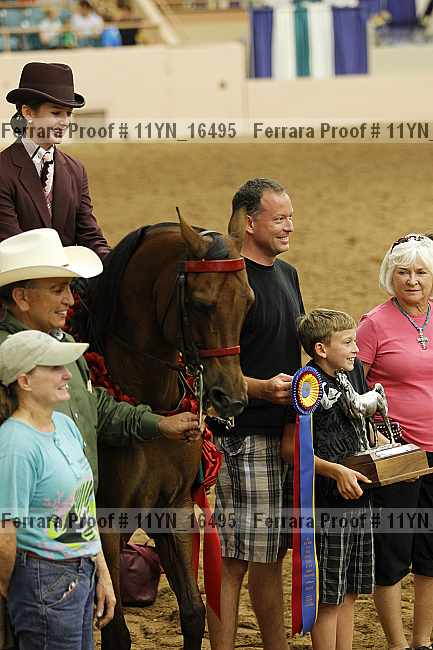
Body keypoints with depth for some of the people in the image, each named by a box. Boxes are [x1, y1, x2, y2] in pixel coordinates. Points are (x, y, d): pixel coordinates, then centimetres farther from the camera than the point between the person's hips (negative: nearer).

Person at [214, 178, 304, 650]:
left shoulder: (287, 274, 14)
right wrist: (263, 388, -28)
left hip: (286, 429, 9)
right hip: (246, 433, -9)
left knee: (271, 553, 16)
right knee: (235, 557, -5)